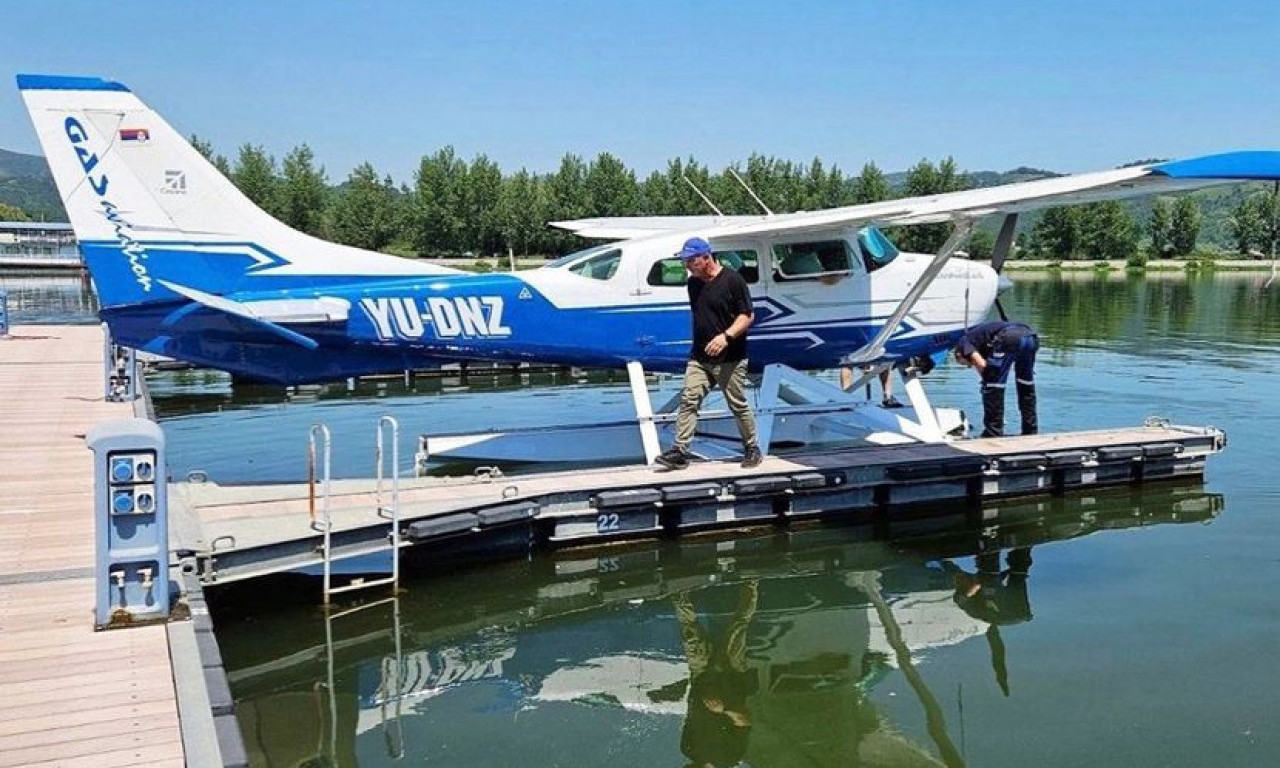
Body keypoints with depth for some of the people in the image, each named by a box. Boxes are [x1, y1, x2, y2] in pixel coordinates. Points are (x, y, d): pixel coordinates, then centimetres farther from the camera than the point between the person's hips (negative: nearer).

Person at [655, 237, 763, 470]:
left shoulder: (732, 280, -10)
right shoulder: (693, 283, 11)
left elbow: (748, 316, -12)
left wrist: (726, 336, -24)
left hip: (730, 360, -5)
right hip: (699, 358, 6)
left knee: (738, 405, 5)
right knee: (688, 400, -7)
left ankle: (752, 448, 22)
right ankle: (679, 451, -9)